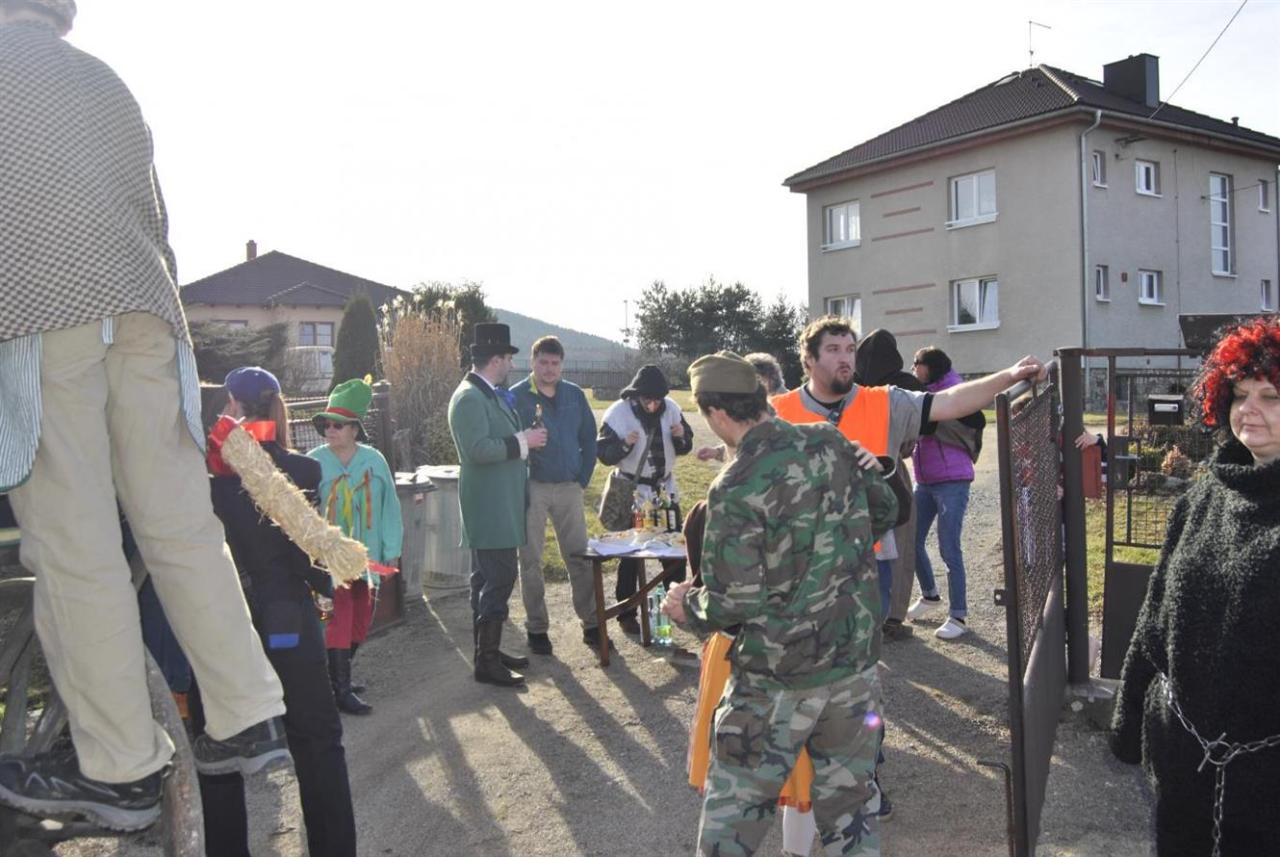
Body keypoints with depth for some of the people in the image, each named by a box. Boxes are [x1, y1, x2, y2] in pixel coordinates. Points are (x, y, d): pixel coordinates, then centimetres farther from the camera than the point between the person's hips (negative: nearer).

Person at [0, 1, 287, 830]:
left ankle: (122, 768, 1)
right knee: (181, 522, 5)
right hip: (142, 311, 5)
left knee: (75, 542, -4)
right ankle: (249, 721, 8)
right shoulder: (108, 83, 23)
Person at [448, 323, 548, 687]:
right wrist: (523, 441, -18)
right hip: (489, 507, -11)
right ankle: (487, 663, 0)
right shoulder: (469, 397, -17)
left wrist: (525, 435, 12)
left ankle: (488, 650, 27)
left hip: (500, 505, 11)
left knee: (488, 579, 16)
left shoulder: (491, 394, 14)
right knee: (497, 580, -8)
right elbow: (478, 449, -26)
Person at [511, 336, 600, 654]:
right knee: (531, 560, 3)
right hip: (532, 487, -3)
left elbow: (589, 438, 10)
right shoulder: (516, 397, -4)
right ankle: (536, 628, 14)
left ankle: (591, 622, 16)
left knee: (579, 556, 6)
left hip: (569, 487, 3)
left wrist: (583, 479, 5)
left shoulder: (574, 395, 6)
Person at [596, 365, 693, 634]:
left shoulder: (671, 409, -3)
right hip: (634, 491, -4)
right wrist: (624, 444, -32)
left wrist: (681, 436, -16)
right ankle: (626, 613, 12)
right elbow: (603, 453, -14)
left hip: (666, 488, 5)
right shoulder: (618, 412, -15)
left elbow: (684, 448, 7)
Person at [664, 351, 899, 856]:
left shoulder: (735, 490, -20)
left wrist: (687, 607, 0)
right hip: (856, 661, 6)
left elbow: (735, 602, -20)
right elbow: (885, 510, 13)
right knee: (850, 804, 19)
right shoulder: (832, 445, -3)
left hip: (778, 677, -5)